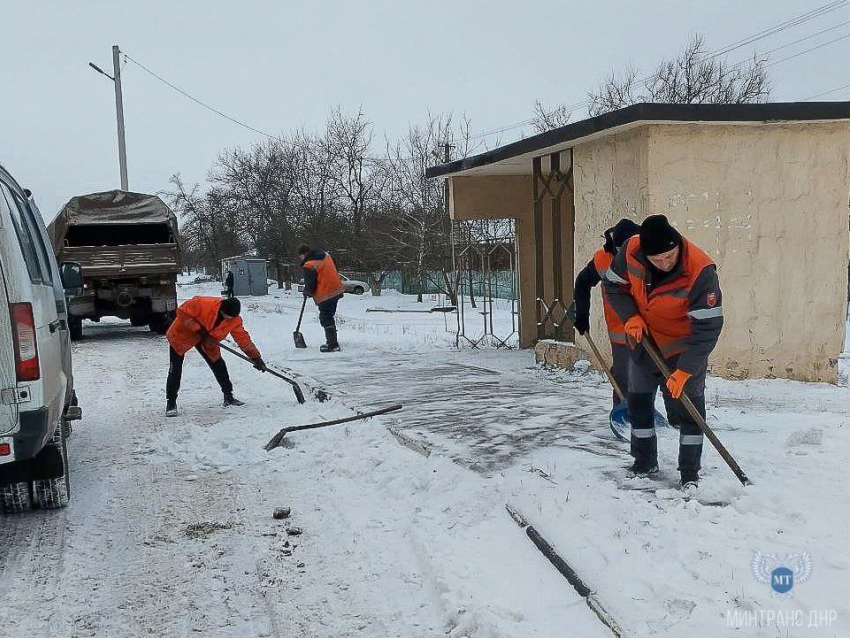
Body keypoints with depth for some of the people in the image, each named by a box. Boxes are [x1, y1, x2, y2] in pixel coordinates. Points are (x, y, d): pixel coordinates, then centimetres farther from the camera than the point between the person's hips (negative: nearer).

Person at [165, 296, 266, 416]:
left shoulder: (234, 320, -18)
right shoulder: (203, 304, -35)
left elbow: (243, 339, -13)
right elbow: (182, 312, -27)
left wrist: (255, 357, -19)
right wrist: (199, 330, -30)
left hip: (207, 341, 5)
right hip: (182, 334, -5)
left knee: (218, 365, 1)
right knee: (175, 370, -6)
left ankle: (228, 397, 16)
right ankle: (171, 403, 3)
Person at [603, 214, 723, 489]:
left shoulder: (701, 271, -33)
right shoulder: (631, 250, -21)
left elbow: (708, 327, -30)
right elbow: (613, 284, -2)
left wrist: (685, 370, -31)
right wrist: (629, 316, -17)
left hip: (683, 348, -5)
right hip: (643, 341, 5)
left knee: (687, 409, -3)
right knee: (638, 401, 14)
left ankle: (690, 473, 11)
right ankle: (645, 462, 31)